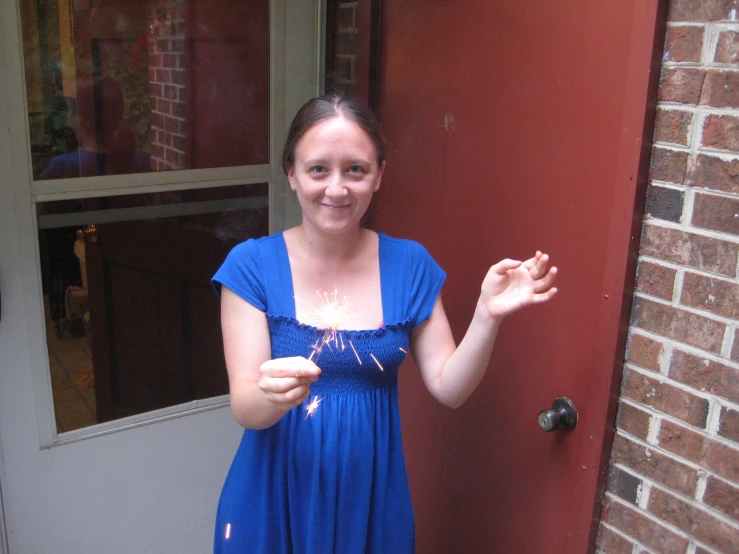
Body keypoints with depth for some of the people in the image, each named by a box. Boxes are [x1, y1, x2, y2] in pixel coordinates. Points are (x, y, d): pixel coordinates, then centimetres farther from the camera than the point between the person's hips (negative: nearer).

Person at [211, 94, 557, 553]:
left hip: (372, 495, 2)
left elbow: (449, 388, -6)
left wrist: (488, 315, -21)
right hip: (276, 497, -1)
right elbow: (245, 409, -16)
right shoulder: (252, 265, -12)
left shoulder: (409, 265, -6)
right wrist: (272, 394, -38)